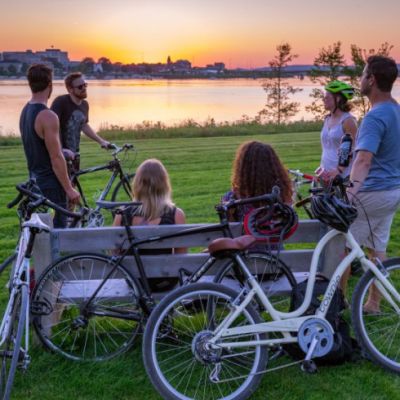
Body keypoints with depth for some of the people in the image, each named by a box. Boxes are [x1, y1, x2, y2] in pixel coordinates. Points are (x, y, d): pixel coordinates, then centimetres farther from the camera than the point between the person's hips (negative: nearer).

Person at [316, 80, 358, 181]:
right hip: (327, 175, 7)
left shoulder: (348, 120, -10)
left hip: (343, 176, -7)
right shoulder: (327, 120, 12)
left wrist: (339, 170, -21)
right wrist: (322, 166, 9)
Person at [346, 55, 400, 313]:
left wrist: (353, 187, -48)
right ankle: (374, 303, 20)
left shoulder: (375, 117, -20)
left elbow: (364, 158, -36)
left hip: (372, 192, -9)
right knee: (378, 248, 14)